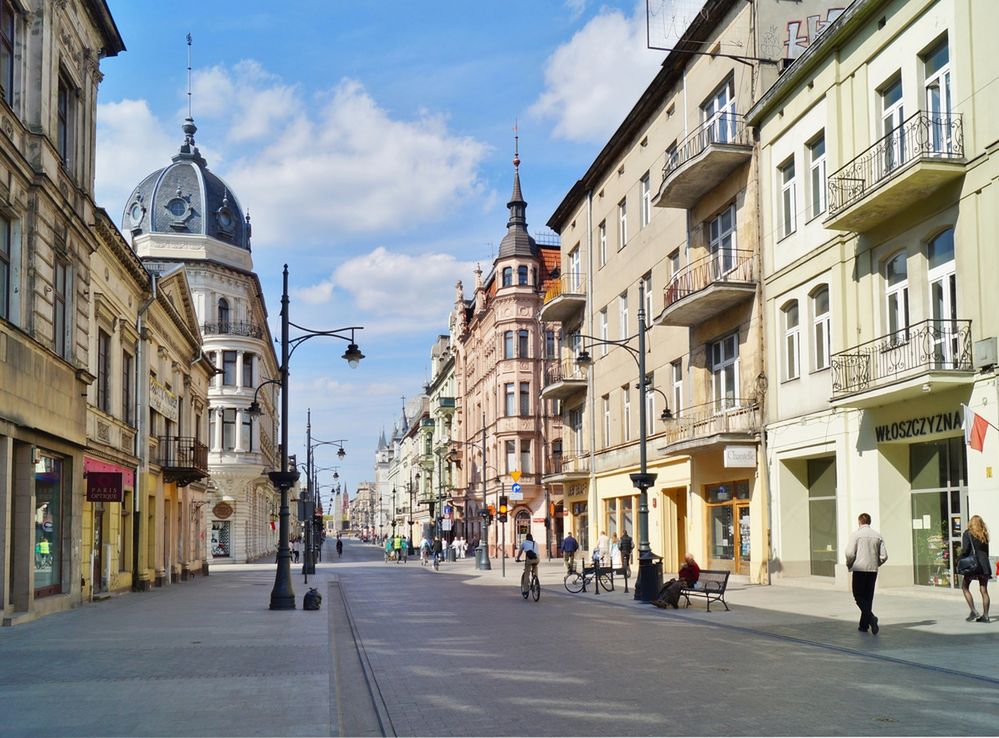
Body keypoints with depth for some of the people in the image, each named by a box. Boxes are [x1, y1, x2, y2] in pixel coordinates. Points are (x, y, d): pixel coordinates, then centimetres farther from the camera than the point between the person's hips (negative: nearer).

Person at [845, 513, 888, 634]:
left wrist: (849, 565, 6)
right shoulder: (877, 535, 6)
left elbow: (850, 553, -13)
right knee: (868, 597, 12)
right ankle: (864, 625, 15)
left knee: (859, 597, 2)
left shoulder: (856, 534, -7)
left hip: (859, 569, -4)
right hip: (873, 570, 4)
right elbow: (884, 556, 4)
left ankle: (871, 616, -22)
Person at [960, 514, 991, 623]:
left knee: (965, 587, 7)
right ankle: (985, 616, 7)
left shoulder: (968, 533, -5)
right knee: (984, 590, 6)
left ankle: (973, 611, -3)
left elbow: (965, 550, -13)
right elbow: (986, 551, 13)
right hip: (984, 564, 5)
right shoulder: (984, 535, 11)